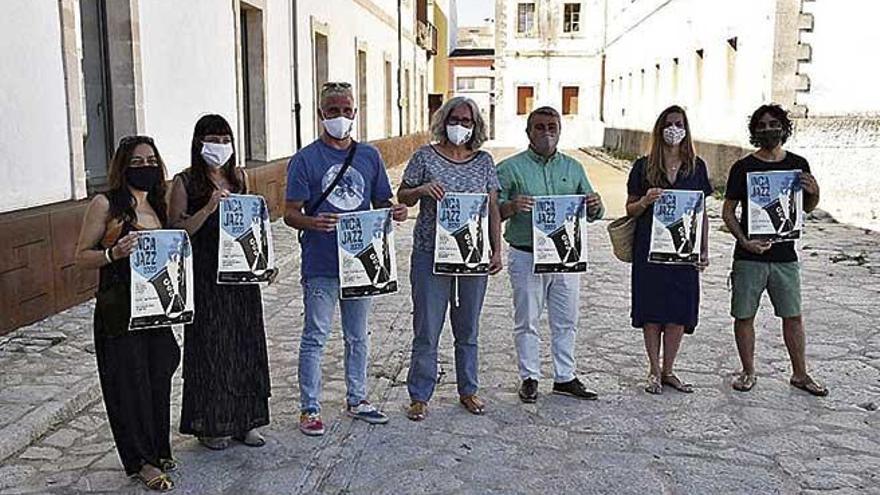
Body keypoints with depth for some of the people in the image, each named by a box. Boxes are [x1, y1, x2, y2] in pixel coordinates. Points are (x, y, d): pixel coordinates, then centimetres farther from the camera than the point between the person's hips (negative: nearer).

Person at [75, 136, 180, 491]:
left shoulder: (158, 206, 11)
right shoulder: (106, 204, -6)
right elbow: (81, 257, -6)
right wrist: (113, 253, -23)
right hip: (119, 311, -5)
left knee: (159, 379, 11)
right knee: (129, 381, 2)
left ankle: (158, 450, 27)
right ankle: (140, 461, 15)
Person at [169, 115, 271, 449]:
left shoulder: (239, 177, 10)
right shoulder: (185, 182, -4)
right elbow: (177, 231, -9)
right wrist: (208, 208, -21)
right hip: (205, 278, -5)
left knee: (245, 344, 9)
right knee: (210, 347, 2)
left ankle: (244, 420, 20)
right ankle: (210, 424, 15)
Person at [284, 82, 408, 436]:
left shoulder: (369, 156, 8)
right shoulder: (305, 159, -5)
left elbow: (381, 202, 14)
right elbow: (290, 213, -7)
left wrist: (395, 211, -9)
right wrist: (313, 223, -28)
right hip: (321, 264, -4)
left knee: (358, 336, 16)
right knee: (315, 338, 3)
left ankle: (357, 400, 31)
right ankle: (309, 408, 16)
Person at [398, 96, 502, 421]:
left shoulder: (484, 161, 8)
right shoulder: (425, 156, 0)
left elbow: (493, 209, 8)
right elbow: (402, 197, 5)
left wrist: (497, 251, 0)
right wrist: (422, 190, -16)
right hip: (431, 254, -2)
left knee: (468, 329, 13)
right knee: (427, 329, 1)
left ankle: (468, 391, 28)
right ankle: (419, 397, 13)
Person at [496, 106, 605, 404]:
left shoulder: (573, 168, 12)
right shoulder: (510, 168, -1)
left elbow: (592, 214, 12)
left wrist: (595, 206, -11)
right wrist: (512, 206, -25)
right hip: (526, 256, -3)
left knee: (566, 321, 11)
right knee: (527, 321, 6)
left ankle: (565, 377, 24)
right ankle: (529, 377, 19)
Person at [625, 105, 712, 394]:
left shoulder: (696, 167, 8)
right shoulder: (643, 167, 1)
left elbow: (702, 212, 11)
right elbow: (630, 210, 5)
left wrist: (705, 250, 6)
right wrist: (645, 201, -16)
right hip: (650, 248, -2)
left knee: (680, 311, 4)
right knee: (652, 310, 1)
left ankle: (668, 371, 19)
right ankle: (654, 371, 15)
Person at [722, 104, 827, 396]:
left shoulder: (798, 164, 7)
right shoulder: (743, 168, -2)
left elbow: (807, 208, 17)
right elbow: (728, 211, -1)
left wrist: (814, 193, -6)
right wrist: (744, 241, -16)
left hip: (785, 255, 2)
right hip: (749, 256, -2)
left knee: (793, 316, 8)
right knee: (744, 316, 4)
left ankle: (800, 374, 23)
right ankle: (748, 372, 20)